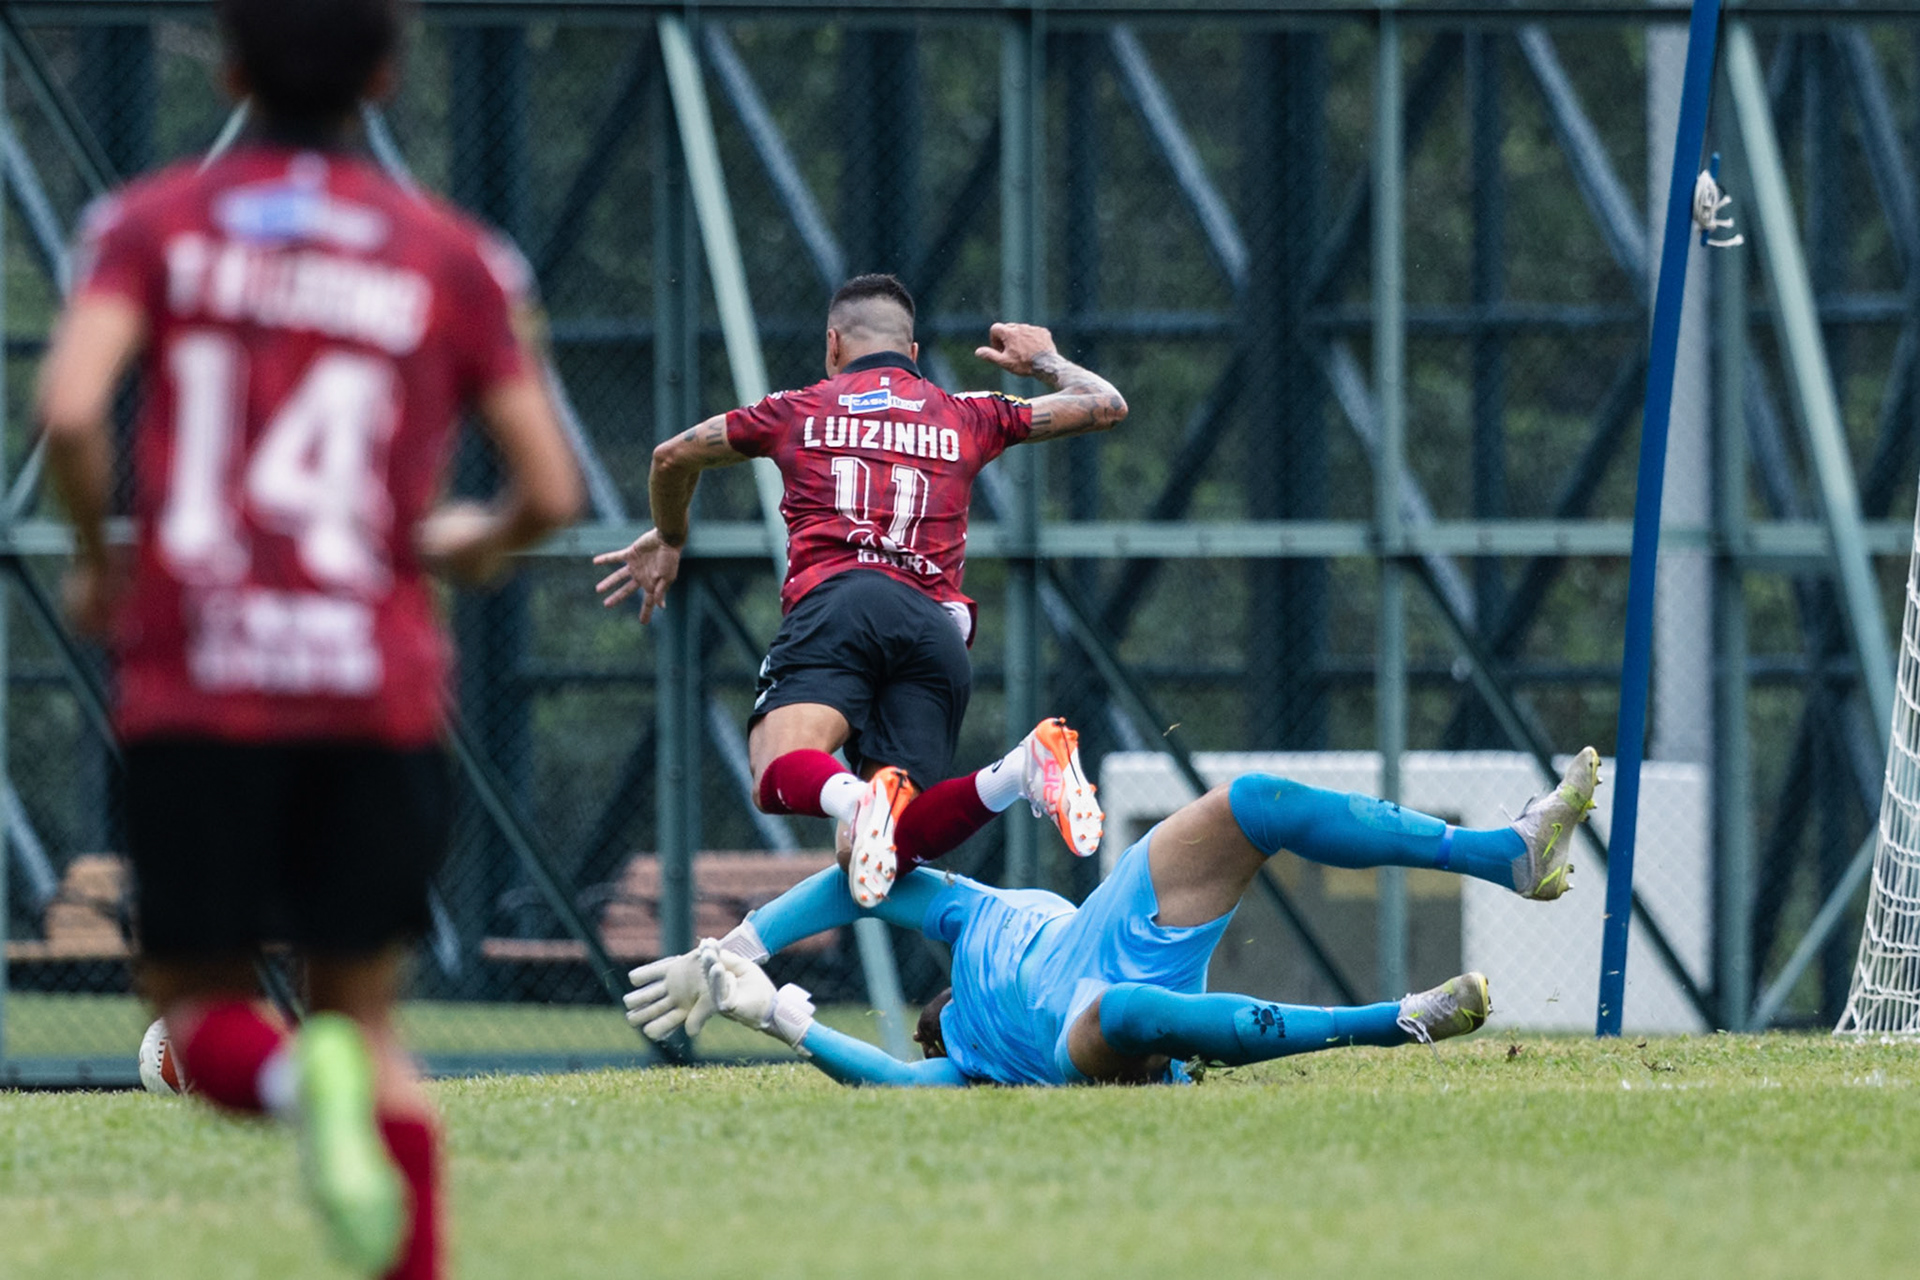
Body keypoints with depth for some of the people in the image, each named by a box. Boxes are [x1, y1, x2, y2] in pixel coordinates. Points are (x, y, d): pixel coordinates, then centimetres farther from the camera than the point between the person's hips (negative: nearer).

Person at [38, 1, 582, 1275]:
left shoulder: (152, 225, 4)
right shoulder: (455, 258, 6)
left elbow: (71, 413, -12)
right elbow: (552, 492, 2)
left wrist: (97, 555, 5)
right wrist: (477, 542, 24)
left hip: (195, 686, -1)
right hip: (378, 690, 1)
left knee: (200, 1004, 11)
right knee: (364, 1013, 12)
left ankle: (298, 1081, -25)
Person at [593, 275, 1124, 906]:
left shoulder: (797, 411, 24)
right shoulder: (967, 416, 27)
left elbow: (673, 456, 36)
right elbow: (1105, 405, 36)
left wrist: (667, 539, 56)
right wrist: (1044, 361, 56)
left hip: (832, 600, -3)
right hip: (937, 625, 3)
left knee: (778, 778, -20)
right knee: (903, 839, -4)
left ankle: (856, 799, -55)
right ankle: (1027, 765, -31)